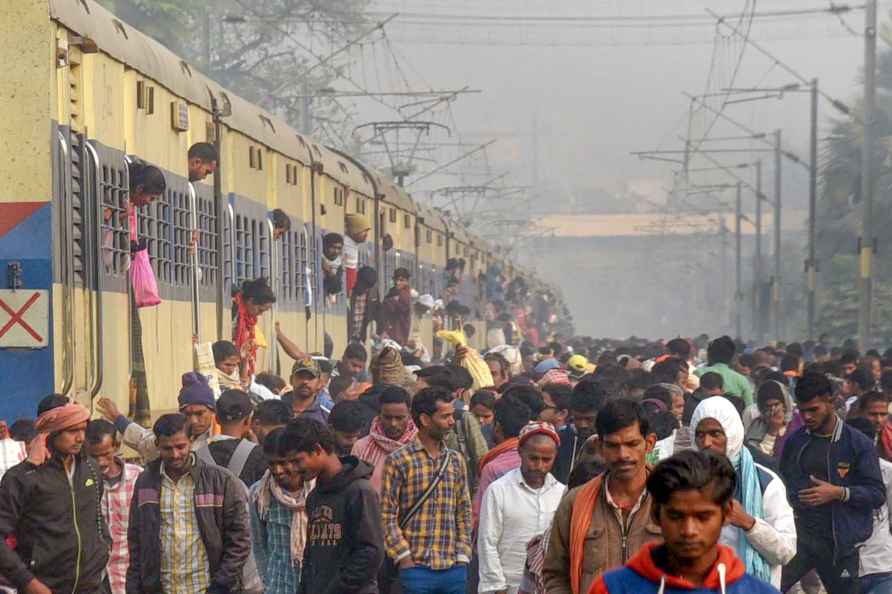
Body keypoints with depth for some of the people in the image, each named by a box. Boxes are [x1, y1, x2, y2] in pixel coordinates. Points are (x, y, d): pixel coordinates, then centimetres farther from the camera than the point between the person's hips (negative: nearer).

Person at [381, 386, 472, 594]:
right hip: (417, 567, -4)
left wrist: (462, 555, 5)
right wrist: (404, 557, -11)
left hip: (454, 569, 5)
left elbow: (464, 512, 14)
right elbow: (387, 515, -5)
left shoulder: (455, 460, 12)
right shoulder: (399, 461, -3)